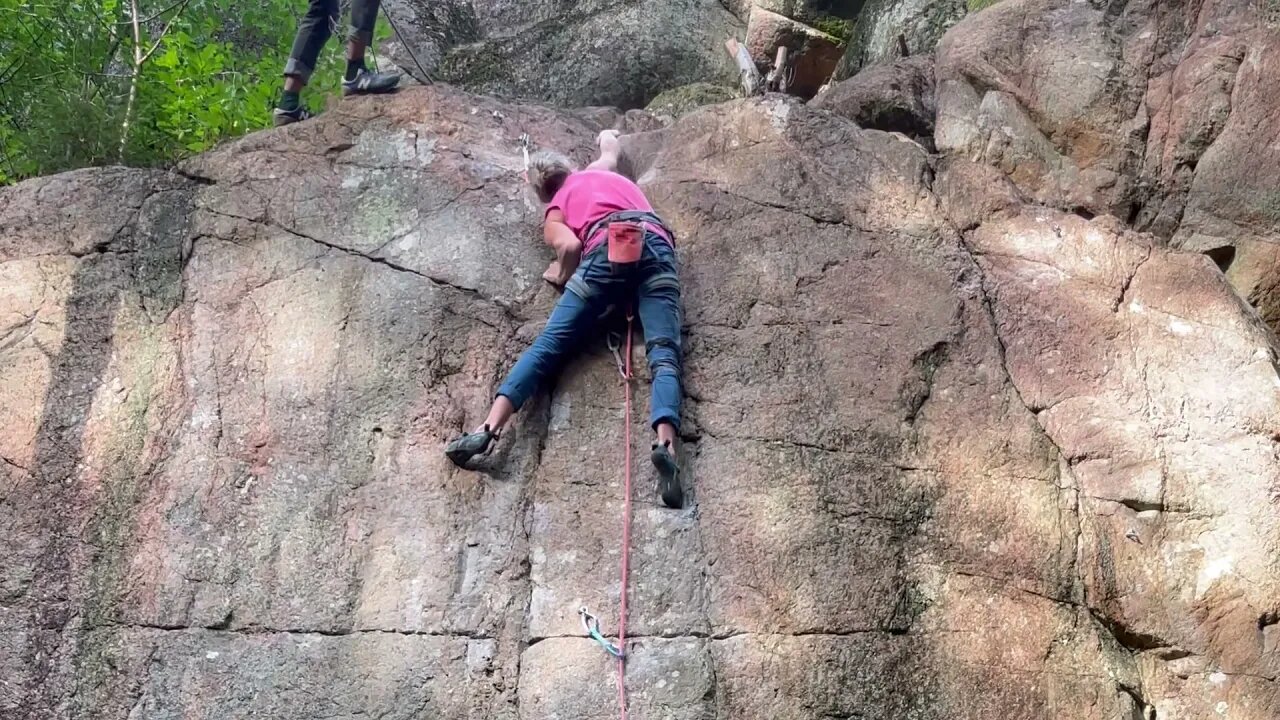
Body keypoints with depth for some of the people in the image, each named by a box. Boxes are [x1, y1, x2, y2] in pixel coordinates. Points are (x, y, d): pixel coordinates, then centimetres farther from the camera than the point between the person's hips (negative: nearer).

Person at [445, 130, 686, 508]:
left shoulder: (553, 212, 26)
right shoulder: (600, 171, 38)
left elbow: (571, 246, 4)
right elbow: (611, 151, 62)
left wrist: (562, 277, 22)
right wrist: (608, 137, 84)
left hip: (608, 249, -2)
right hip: (655, 245, 2)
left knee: (549, 344, -6)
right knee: (664, 353, -15)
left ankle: (489, 429, -22)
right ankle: (665, 443, -41)